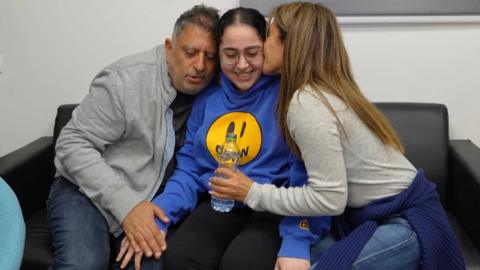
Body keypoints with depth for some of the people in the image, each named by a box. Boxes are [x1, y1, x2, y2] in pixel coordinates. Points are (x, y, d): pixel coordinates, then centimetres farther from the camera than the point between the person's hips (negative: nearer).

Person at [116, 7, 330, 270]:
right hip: (221, 203, 4)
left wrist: (297, 241, -25)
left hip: (278, 206, -4)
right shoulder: (207, 97, 9)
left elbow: (305, 174, -12)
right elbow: (189, 169, 11)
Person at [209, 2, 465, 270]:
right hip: (389, 214, 8)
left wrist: (253, 193, -15)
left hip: (408, 224, -8)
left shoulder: (306, 104, -22)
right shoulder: (320, 92, 6)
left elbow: (329, 198, -22)